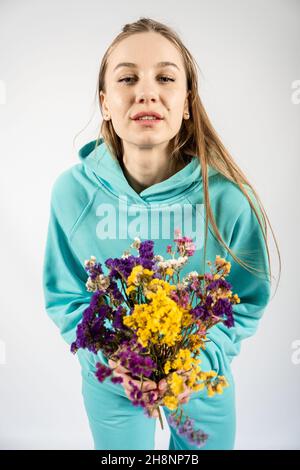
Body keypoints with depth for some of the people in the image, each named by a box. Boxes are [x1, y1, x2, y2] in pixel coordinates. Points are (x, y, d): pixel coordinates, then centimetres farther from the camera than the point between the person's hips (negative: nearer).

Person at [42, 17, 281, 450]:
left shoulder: (227, 196, -23)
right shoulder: (73, 191, -20)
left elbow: (248, 301, -10)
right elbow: (64, 297, -8)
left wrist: (203, 359, -25)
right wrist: (111, 359, -23)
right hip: (110, 383, 1)